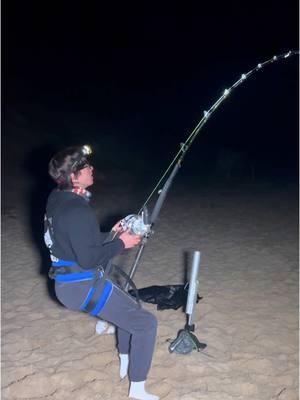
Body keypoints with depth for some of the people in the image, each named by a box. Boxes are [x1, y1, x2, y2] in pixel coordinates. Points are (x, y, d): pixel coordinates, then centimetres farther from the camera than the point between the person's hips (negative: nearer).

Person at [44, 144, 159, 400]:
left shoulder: (57, 198, 4)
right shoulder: (77, 210, -26)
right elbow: (87, 258, -26)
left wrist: (112, 234, 7)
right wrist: (121, 244, -13)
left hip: (68, 280, 10)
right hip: (83, 287, -10)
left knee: (131, 306, 28)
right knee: (146, 322, -2)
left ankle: (125, 362, 42)